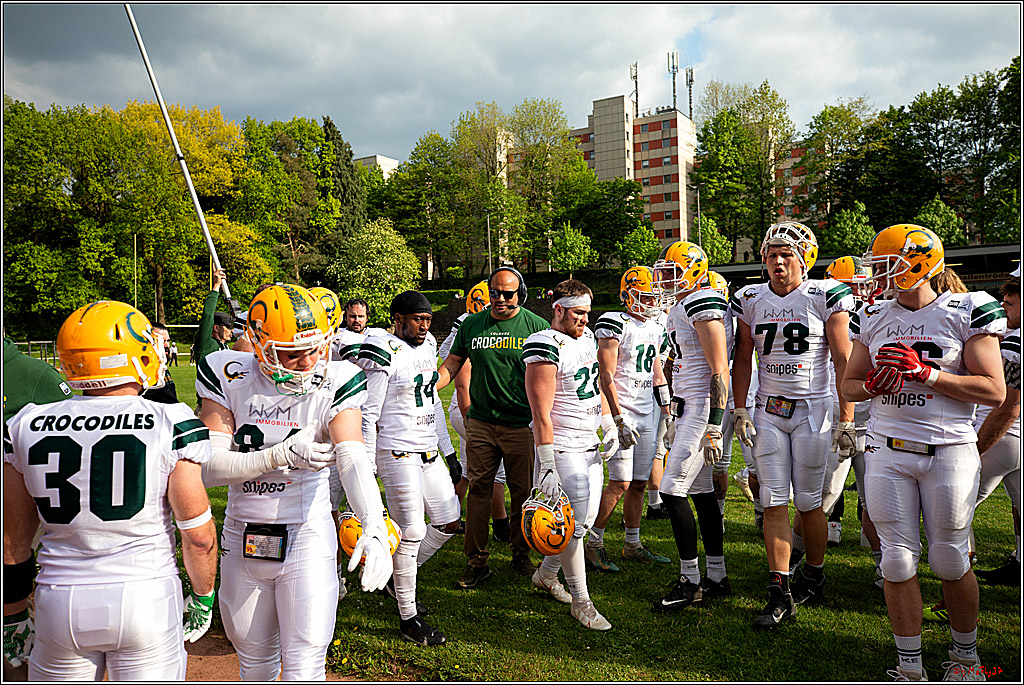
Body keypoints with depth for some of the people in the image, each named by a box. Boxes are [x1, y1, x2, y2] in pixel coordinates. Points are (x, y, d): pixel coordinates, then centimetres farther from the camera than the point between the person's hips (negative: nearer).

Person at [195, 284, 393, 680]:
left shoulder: (333, 385, -13)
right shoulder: (230, 380, -8)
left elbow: (353, 461, -26)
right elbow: (208, 467, -13)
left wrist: (374, 528, -41)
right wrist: (279, 456, -26)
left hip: (307, 543, -2)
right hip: (243, 542, 3)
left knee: (303, 670, -1)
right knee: (255, 661, 22)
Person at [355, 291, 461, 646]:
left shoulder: (428, 347, 11)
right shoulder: (385, 354, -13)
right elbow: (368, 415, -14)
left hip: (429, 451, 8)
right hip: (398, 453, -8)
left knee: (449, 522, 10)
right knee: (412, 532, -4)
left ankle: (400, 576, 29)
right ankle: (408, 617, 11)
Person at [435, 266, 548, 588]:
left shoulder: (536, 326, -1)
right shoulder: (471, 325, 6)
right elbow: (450, 366, 11)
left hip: (522, 425, -1)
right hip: (481, 422, 2)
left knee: (523, 493, 8)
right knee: (478, 490, 4)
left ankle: (521, 555, 26)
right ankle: (476, 561, 15)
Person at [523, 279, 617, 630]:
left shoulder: (588, 338, 10)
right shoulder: (546, 348, -18)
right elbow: (541, 413, -21)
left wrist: (610, 425, 17)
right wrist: (547, 466, -22)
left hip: (590, 445, 9)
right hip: (562, 447, -9)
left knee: (586, 518, 13)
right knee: (573, 523, -4)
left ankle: (546, 574, 34)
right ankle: (581, 601, 11)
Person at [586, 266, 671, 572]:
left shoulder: (656, 329, 15)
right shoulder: (615, 324, -10)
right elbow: (606, 377, -14)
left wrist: (667, 411, 18)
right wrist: (619, 419, -17)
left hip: (647, 415, 7)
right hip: (621, 412, -7)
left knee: (639, 483, 10)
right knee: (620, 483, -9)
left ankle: (633, 545, 21)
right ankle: (593, 544, 5)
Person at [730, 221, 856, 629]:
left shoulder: (825, 297, -4)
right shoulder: (751, 300, 5)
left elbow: (843, 361, -4)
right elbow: (742, 360, 10)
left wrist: (846, 417, -7)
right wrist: (739, 411, 3)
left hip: (812, 408, -3)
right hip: (768, 411, 3)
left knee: (808, 503, 4)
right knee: (774, 503, 1)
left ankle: (814, 579, 27)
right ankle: (779, 594, 7)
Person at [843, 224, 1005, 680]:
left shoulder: (966, 313, -3)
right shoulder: (874, 318, 8)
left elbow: (994, 391, -7)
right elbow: (849, 384, 15)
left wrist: (926, 372, -17)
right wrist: (875, 385, -7)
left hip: (949, 451, -3)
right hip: (889, 451, 3)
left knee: (950, 560, 7)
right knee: (898, 558, 4)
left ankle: (966, 654, 32)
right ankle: (910, 667, 18)